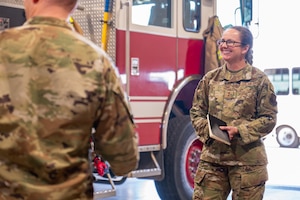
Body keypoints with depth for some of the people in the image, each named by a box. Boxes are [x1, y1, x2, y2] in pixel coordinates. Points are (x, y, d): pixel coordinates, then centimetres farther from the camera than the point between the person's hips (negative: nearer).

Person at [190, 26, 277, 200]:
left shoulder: (259, 80, -2)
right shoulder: (210, 78, 8)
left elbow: (269, 118, -4)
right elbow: (196, 111, 11)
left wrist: (239, 130, -16)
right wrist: (206, 129, -9)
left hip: (247, 159, -3)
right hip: (212, 157, 3)